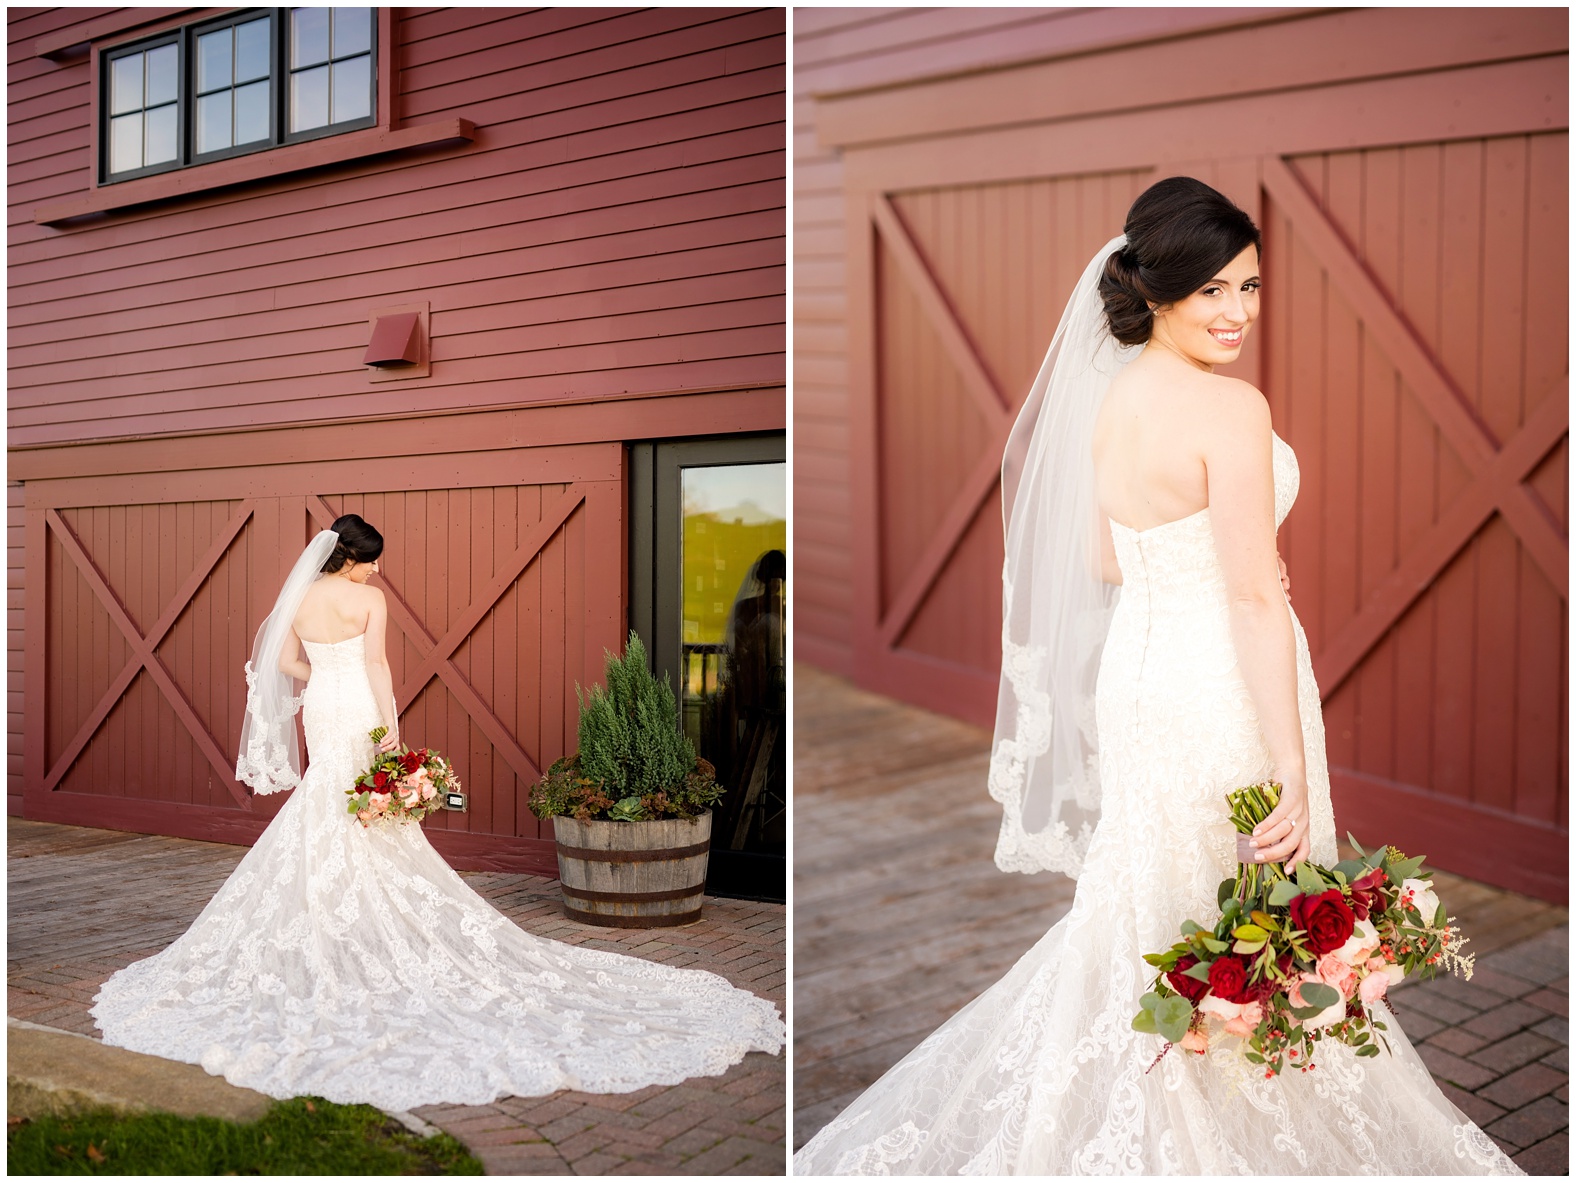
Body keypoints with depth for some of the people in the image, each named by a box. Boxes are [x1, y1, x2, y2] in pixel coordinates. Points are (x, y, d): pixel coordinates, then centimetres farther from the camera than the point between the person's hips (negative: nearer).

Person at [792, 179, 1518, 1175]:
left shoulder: (1113, 394, 4)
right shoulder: (1230, 408, -20)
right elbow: (1256, 598, -24)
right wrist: (1294, 780, -22)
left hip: (1136, 673, 8)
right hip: (1223, 692, -8)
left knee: (1151, 906, 23)